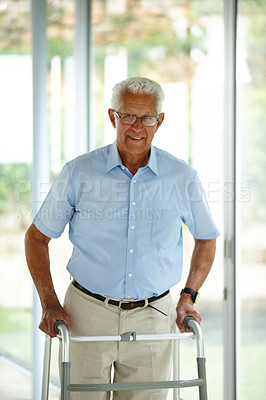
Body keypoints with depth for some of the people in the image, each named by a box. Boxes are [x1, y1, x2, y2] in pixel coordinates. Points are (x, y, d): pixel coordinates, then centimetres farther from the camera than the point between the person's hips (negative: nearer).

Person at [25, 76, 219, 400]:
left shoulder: (182, 178, 1)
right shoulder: (79, 173, -3)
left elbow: (206, 238, 17)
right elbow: (37, 236, 6)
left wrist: (188, 297, 7)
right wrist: (49, 304, -2)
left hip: (152, 317, 1)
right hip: (88, 313, -1)